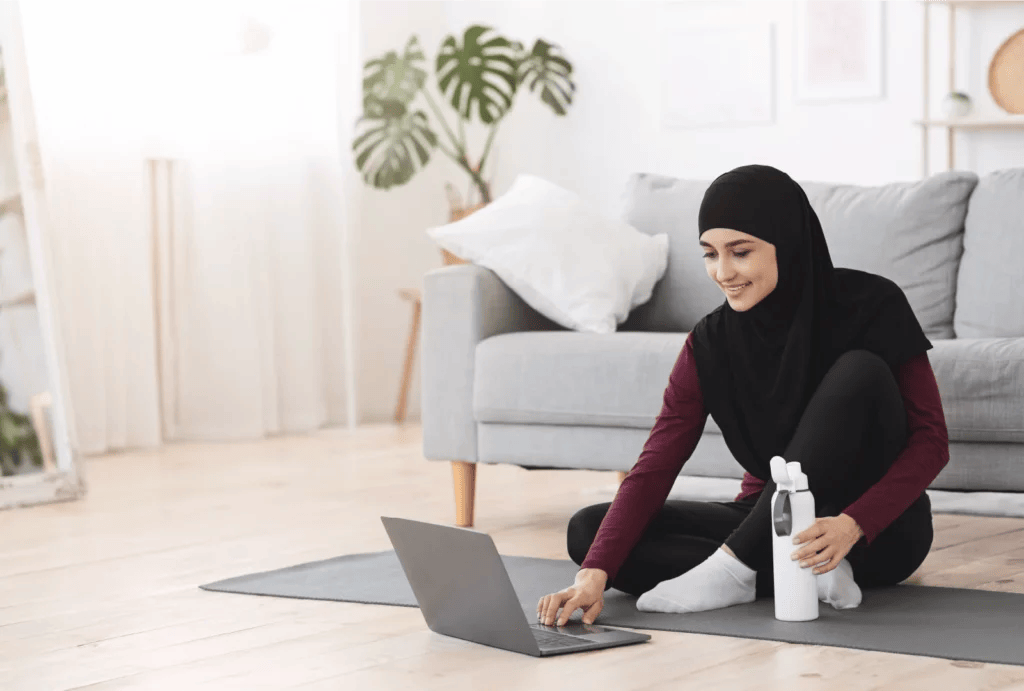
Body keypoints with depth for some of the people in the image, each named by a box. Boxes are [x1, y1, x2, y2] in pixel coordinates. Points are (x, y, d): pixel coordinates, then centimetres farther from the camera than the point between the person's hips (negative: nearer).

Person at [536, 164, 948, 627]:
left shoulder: (870, 307, -14)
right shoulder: (711, 344, -6)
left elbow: (931, 440, -15)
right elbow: (654, 467, -12)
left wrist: (852, 524, -32)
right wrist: (597, 571, -28)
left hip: (877, 531, -3)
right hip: (775, 524, 4)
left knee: (860, 370, -30)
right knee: (587, 531, -15)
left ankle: (733, 567, -26)